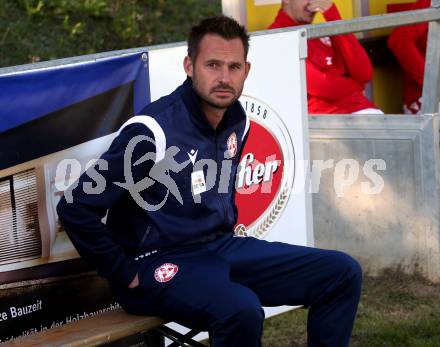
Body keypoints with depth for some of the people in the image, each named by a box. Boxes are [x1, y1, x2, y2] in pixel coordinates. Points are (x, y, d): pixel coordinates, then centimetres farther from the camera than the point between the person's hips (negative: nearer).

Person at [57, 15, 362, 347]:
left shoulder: (236, 121, 5)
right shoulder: (153, 132, -20)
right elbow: (75, 209, -19)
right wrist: (126, 277, -14)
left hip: (221, 246, 8)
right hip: (160, 262, -8)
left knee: (343, 273, -1)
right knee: (241, 310, -38)